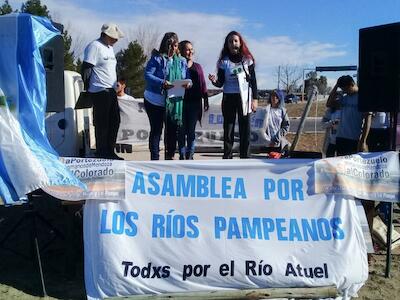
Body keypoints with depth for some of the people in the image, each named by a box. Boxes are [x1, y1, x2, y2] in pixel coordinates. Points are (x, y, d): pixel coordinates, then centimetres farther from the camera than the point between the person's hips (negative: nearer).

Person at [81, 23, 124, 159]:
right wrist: (88, 88, -13)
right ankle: (102, 153, 4)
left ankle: (110, 151, 20)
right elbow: (86, 69, -13)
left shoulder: (109, 48, 19)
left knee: (114, 121, 11)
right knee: (102, 123, -5)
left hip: (111, 90, 10)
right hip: (100, 91, -10)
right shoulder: (94, 46, -10)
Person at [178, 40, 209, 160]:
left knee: (191, 130, 4)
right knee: (182, 130, 1)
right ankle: (182, 155, 8)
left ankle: (190, 155, 10)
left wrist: (205, 100, 5)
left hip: (194, 102, 2)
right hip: (181, 101, -2)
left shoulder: (197, 67, 13)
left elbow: (202, 84, 11)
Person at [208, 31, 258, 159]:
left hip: (244, 98, 0)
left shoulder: (247, 59, 5)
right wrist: (214, 81, -22)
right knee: (228, 130, 0)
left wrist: (255, 99, -2)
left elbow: (253, 80, 5)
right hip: (229, 98, 0)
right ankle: (227, 159, 4)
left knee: (245, 130, 0)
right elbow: (221, 83, 1)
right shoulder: (224, 61, 4)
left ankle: (245, 159, 5)